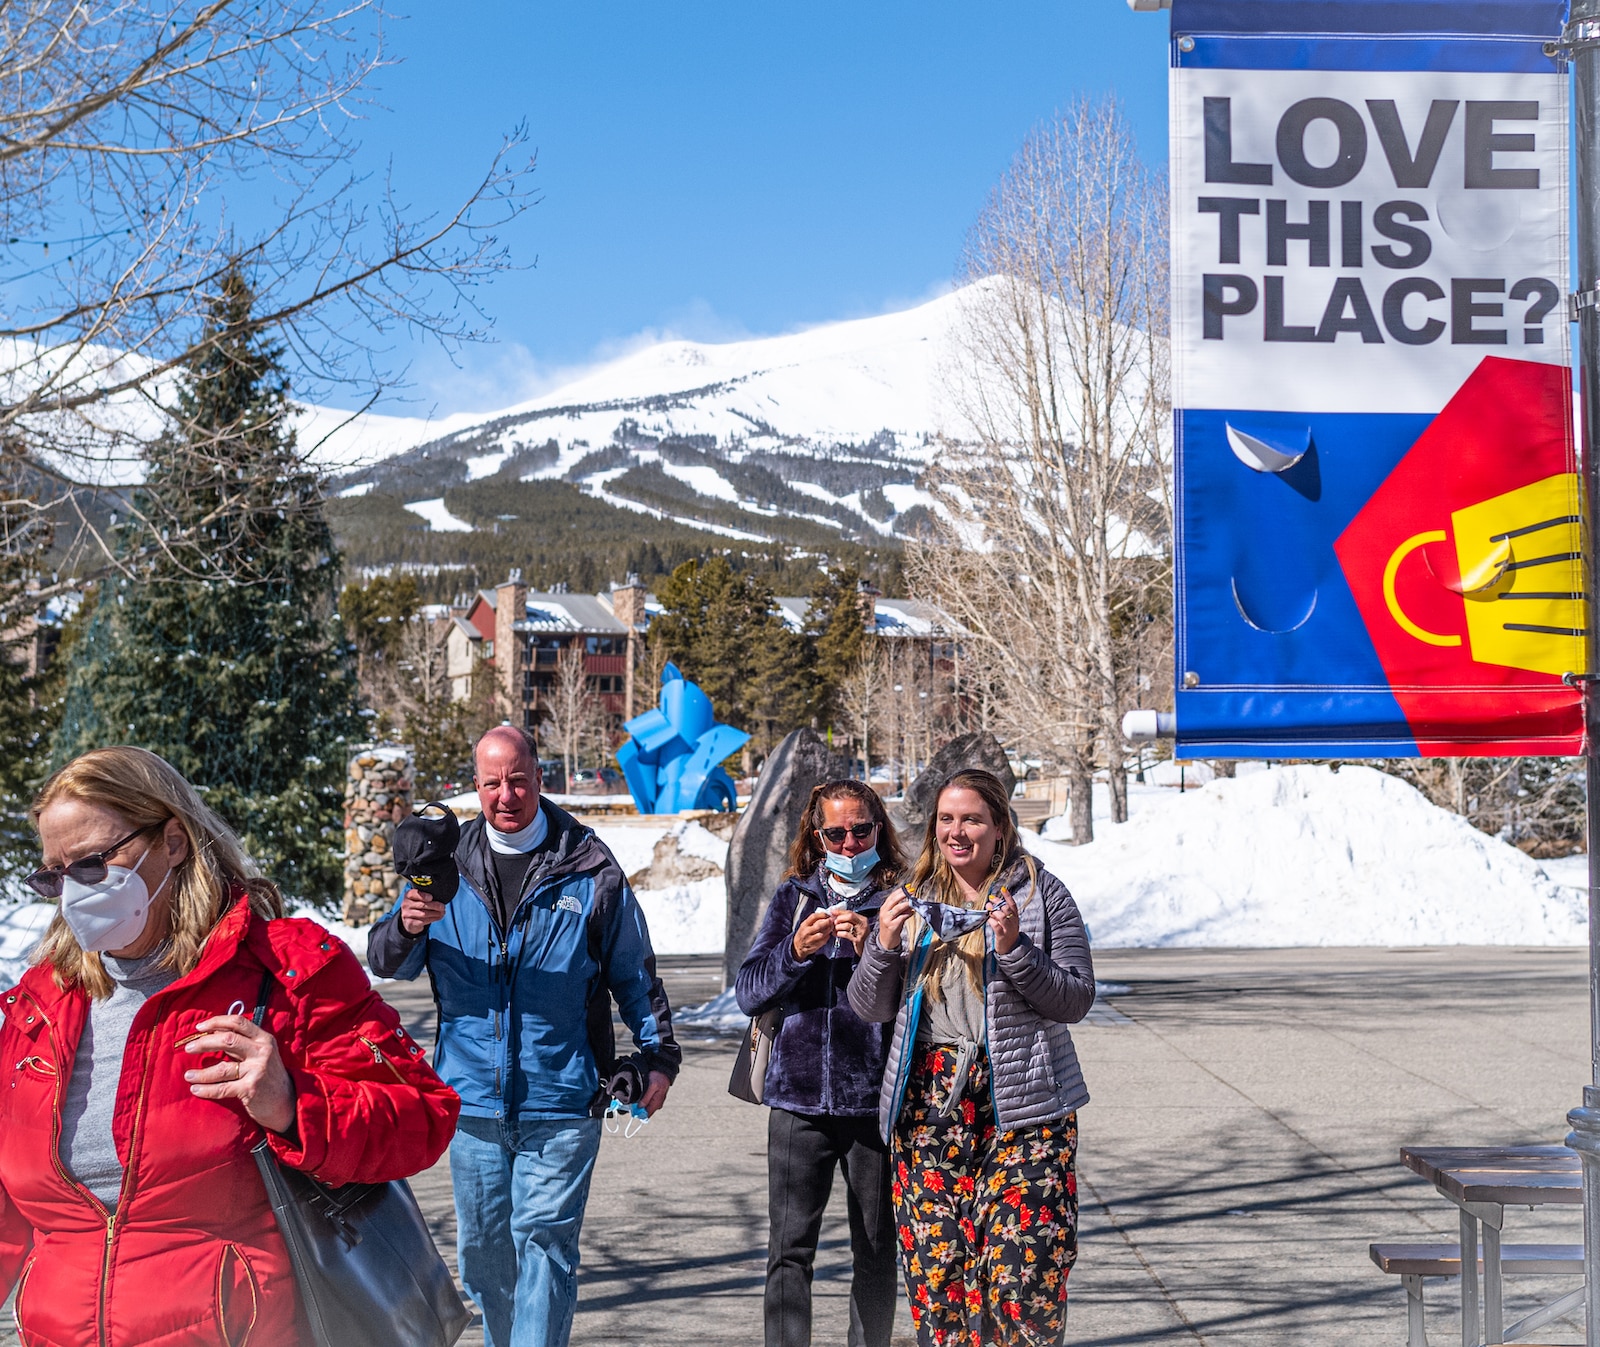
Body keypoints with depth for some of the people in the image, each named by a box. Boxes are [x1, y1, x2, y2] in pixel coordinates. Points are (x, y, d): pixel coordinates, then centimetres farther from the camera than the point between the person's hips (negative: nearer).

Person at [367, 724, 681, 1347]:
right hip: (473, 1099, 3)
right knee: (481, 1248, 13)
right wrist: (407, 927, -21)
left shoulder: (589, 869, 0)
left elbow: (634, 973, 9)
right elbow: (385, 962, 1)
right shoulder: (448, 865, 5)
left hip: (561, 1102, -3)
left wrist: (658, 1053, 2)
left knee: (543, 1242, -7)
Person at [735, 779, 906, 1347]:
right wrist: (796, 952, -12)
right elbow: (748, 992, 4)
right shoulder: (794, 897, 11)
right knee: (789, 1251, -1)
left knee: (876, 1251, 7)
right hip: (799, 1096, 1)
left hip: (874, 1098, -1)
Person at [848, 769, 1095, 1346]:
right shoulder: (914, 898, 12)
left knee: (1023, 1267, -9)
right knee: (933, 1264, 1)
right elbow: (869, 1007, 10)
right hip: (929, 1098, 3)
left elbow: (1076, 999, -4)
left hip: (1021, 1102, -3)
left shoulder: (1040, 892, 1)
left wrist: (1015, 950, -18)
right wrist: (884, 945, -8)